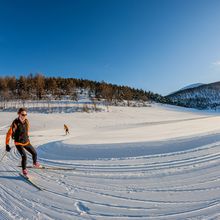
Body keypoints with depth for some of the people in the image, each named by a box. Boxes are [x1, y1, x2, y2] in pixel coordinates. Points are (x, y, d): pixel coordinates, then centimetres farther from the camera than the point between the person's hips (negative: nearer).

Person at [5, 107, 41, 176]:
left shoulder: (26, 121, -5)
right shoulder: (15, 123, -22)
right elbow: (9, 134, -18)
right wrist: (7, 145, -17)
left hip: (26, 142, 6)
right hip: (18, 143, -6)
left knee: (34, 153, 12)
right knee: (24, 156, -17)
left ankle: (35, 163, 43)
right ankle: (24, 170, 8)